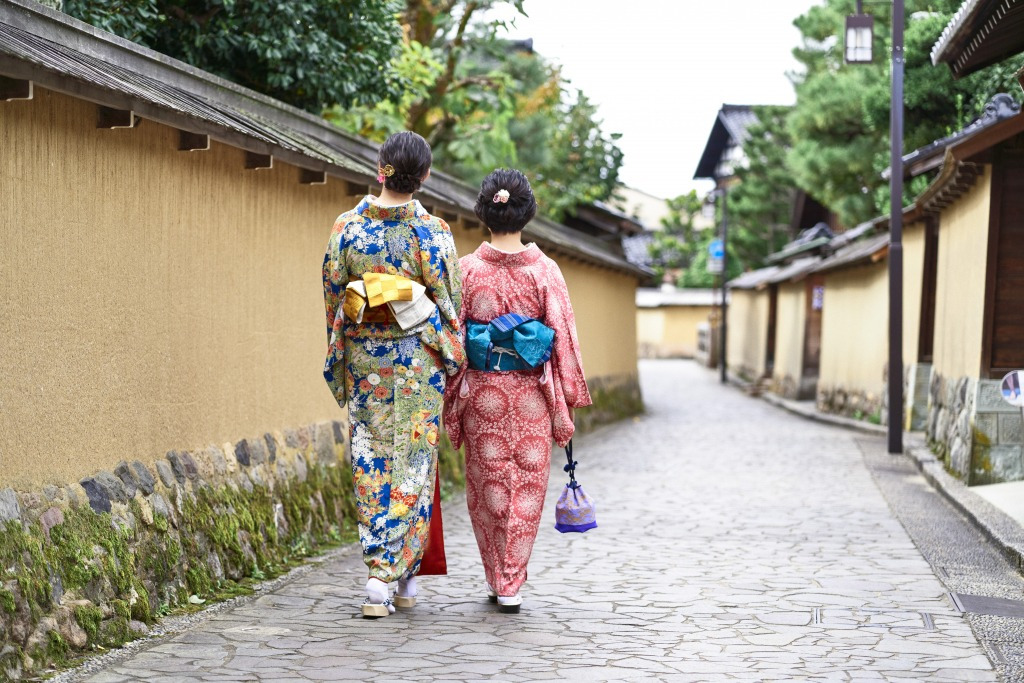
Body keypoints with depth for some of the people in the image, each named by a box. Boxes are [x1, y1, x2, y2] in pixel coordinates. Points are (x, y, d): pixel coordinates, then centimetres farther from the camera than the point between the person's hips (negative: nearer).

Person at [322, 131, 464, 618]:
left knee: (371, 462, 10)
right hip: (417, 359, -2)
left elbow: (332, 299, 4)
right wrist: (454, 360, 7)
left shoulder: (346, 227, -2)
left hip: (362, 358, 2)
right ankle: (395, 574, 1)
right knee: (412, 463, 4)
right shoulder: (433, 232, -9)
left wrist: (337, 362, 14)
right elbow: (449, 302, -6)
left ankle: (380, 568, 12)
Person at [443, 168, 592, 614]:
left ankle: (495, 578, 19)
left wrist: (450, 397, 7)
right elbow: (563, 335, -4)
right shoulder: (544, 270, -5)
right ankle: (511, 585, 6)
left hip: (482, 390, 0)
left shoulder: (468, 269, -4)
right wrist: (569, 398, 4)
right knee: (527, 485, 7)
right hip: (531, 393, 0)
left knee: (487, 486, 12)